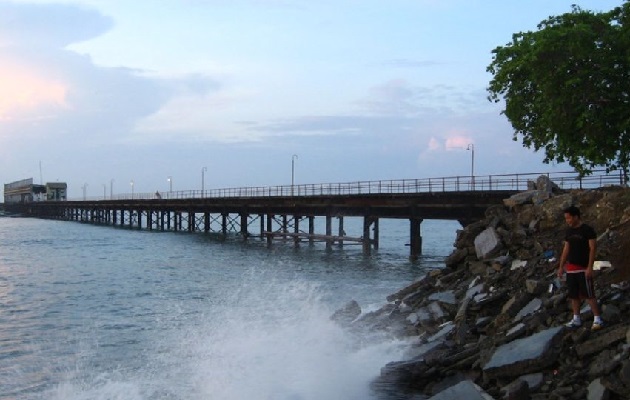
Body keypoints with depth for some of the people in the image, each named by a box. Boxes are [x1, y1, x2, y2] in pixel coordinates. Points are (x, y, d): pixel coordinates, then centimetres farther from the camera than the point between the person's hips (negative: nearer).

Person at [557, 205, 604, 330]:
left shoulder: (588, 230, -9)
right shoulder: (569, 231, 10)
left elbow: (593, 248, -12)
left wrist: (590, 267, -18)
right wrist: (561, 266, 13)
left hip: (583, 269, -6)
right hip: (571, 268, 7)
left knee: (589, 295, -8)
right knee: (574, 295, 9)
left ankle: (597, 319, -3)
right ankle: (576, 319, 17)